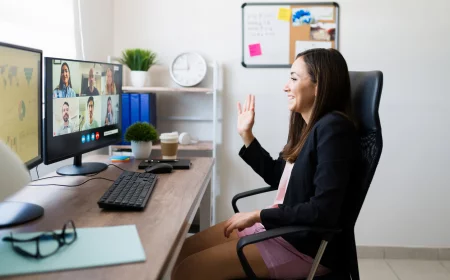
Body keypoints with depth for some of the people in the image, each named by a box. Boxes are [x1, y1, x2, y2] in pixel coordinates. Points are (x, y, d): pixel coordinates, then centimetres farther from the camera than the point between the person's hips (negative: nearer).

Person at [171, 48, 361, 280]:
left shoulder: (333, 129, -20)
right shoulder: (308, 126, 10)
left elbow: (324, 211, -25)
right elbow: (277, 177, 19)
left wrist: (258, 215, -19)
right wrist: (246, 135, 15)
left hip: (308, 245, -9)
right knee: (185, 250, 4)